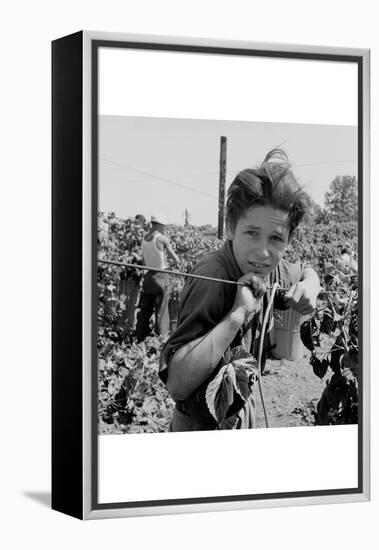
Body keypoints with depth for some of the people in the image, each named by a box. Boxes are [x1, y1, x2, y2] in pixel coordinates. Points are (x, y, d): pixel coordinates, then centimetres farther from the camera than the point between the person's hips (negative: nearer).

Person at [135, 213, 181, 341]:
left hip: (148, 276, 6)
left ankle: (140, 339, 12)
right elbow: (175, 258, -5)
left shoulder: (144, 239, 7)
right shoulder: (162, 238, -12)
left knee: (145, 310, 11)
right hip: (160, 277, -6)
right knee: (161, 311, 1)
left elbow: (144, 260, 13)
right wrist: (178, 264, 15)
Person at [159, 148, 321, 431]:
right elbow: (177, 383, -39)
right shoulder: (212, 278, -31)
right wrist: (238, 313, -41)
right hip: (203, 430, -8)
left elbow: (307, 271, 17)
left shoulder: (270, 270, -8)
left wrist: (308, 288, -6)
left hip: (243, 417, 8)